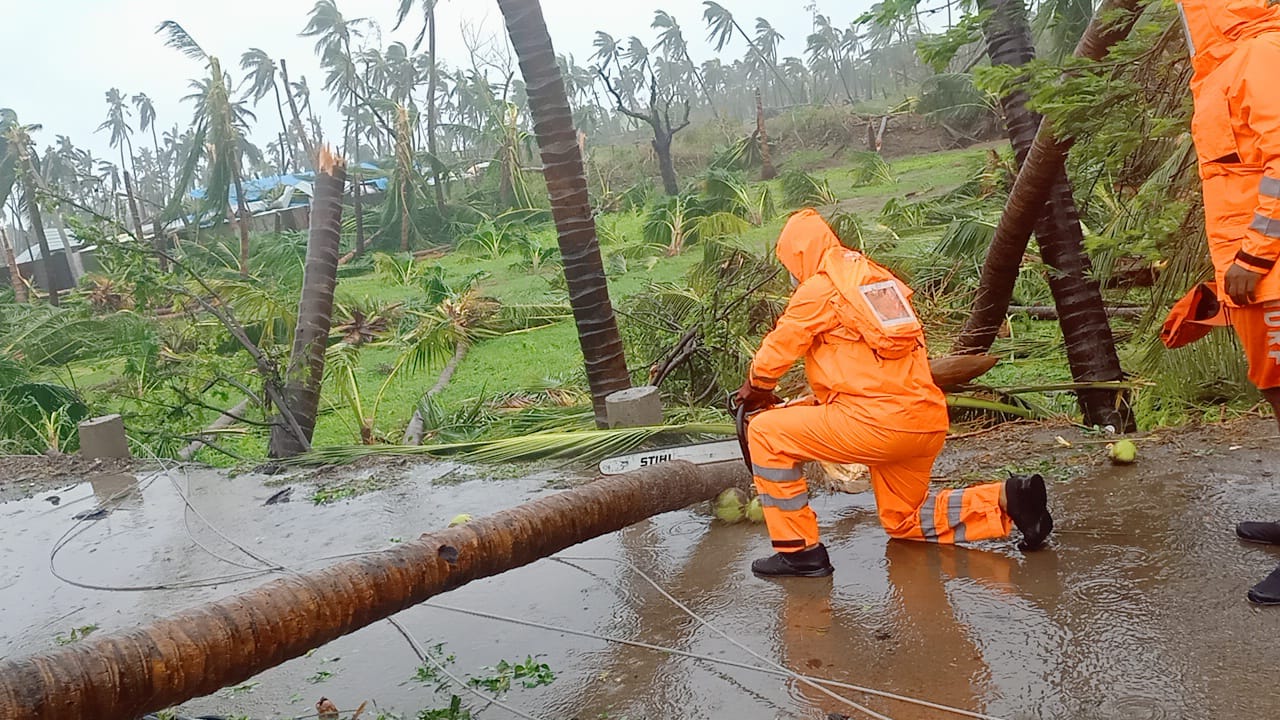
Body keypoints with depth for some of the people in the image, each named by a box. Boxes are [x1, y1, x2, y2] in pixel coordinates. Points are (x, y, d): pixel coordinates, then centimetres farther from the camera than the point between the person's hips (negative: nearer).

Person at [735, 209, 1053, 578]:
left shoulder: (818, 288, -2)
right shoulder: (878, 278, 22)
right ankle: (1006, 499, 9)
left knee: (767, 432, 2)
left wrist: (756, 388, 24)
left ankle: (800, 550, 1)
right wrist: (818, 400, 33)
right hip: (929, 423, 9)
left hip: (880, 422, -9)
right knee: (904, 521, 26)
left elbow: (777, 349, 4)